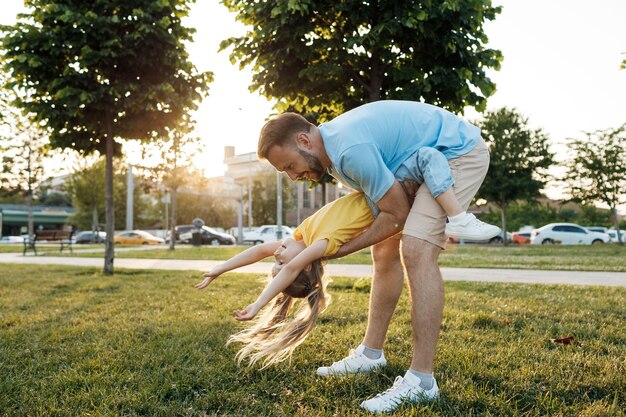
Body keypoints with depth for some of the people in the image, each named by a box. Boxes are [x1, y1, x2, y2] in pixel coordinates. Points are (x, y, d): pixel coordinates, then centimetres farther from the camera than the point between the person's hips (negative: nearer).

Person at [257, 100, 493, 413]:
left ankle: (421, 380, -23)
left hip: (459, 152, -10)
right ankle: (371, 353, 18)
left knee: (416, 251, -25)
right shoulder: (330, 145, 0)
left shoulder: (351, 149, -31)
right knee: (385, 251, 8)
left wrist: (343, 249, -11)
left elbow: (396, 215, -21)